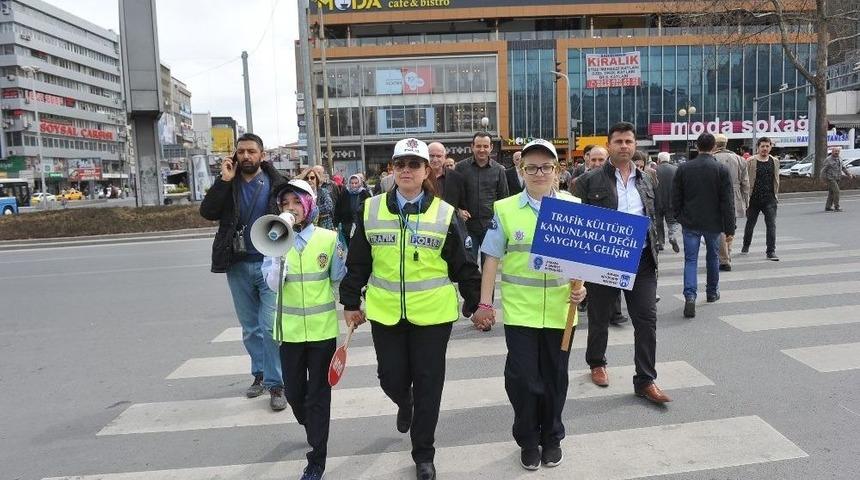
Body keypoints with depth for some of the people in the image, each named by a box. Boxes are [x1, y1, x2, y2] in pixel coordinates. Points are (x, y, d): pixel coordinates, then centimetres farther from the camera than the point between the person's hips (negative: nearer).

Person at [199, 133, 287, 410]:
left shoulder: (276, 183, -2)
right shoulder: (227, 183, 5)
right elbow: (207, 212, -8)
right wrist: (224, 181, -15)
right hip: (238, 266, 4)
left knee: (270, 327, -9)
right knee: (250, 328, 14)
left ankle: (276, 383, 2)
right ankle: (260, 374, 29)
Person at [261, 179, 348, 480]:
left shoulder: (329, 239, -6)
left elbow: (339, 280, 5)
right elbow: (273, 285, -12)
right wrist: (279, 251, -22)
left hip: (322, 328, -2)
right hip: (290, 329, 2)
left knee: (318, 395, 5)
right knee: (294, 392, 15)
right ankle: (312, 430, 46)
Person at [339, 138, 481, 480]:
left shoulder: (445, 214, -4)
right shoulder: (371, 210, 1)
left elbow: (463, 265, 1)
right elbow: (358, 262, 7)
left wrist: (475, 304, 3)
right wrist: (351, 302, 9)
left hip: (433, 314, -1)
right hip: (385, 313, 2)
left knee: (427, 384, 6)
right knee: (392, 378, 11)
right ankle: (405, 404, 49)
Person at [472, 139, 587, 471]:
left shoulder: (573, 207, 1)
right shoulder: (505, 209, -2)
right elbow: (492, 258, 0)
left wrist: (581, 287, -9)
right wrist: (484, 302, -2)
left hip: (560, 308, 1)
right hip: (520, 309, -1)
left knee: (555, 377, 13)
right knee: (522, 377, 1)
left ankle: (551, 438, 34)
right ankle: (528, 440, 24)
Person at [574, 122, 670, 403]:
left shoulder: (645, 181, 12)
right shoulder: (590, 180, -4)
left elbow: (652, 219, 16)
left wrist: (653, 253, 10)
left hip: (641, 261, 4)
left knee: (647, 319, 0)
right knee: (599, 318, 13)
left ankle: (645, 381, 10)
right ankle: (596, 364, 36)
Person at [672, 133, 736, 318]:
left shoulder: (683, 168, -3)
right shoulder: (722, 170, -8)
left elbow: (675, 198, 2)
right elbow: (728, 202, -8)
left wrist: (680, 217, 16)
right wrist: (729, 228, -4)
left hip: (690, 222, 0)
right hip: (713, 223, 0)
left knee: (690, 259, 1)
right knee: (713, 257, 19)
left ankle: (690, 296, -16)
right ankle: (712, 292, 35)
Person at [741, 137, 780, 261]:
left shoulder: (775, 161, 7)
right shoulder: (751, 162, -5)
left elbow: (776, 180, 15)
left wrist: (775, 195, 10)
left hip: (769, 200, 2)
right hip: (753, 199, -2)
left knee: (771, 225, -7)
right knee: (750, 223, 14)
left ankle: (771, 251, -4)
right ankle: (746, 246, 35)